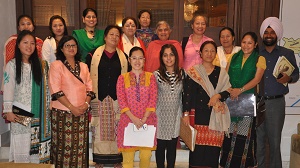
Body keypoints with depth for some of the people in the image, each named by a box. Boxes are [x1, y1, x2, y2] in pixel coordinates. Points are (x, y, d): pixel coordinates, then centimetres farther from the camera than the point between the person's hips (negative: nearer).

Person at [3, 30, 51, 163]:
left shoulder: (40, 65, 9)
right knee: (21, 146, 1)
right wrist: (8, 111, -12)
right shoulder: (12, 65, -2)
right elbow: (8, 88, -6)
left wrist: (48, 109, 6)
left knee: (37, 145, 6)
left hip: (38, 113, 3)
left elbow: (46, 87, 8)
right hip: (20, 113, -3)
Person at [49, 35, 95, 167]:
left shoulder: (83, 66, 14)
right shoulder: (56, 65, -2)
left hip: (82, 112, 4)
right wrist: (72, 107, -15)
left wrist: (86, 103, -7)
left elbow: (89, 87, 11)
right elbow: (56, 90, -11)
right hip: (63, 112, -4)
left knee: (80, 146, 6)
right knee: (64, 145, 0)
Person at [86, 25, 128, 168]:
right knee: (99, 129, 2)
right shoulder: (94, 55, 5)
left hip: (117, 99, 1)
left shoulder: (123, 57, 10)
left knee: (117, 129, 3)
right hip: (99, 98, -1)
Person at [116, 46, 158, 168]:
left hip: (147, 120, 1)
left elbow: (153, 100, -2)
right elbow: (121, 101, -4)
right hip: (128, 120, 0)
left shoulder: (150, 77, 6)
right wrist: (134, 118, -14)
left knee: (146, 155, 3)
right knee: (128, 156, 0)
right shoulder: (123, 78, 5)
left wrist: (143, 119, -12)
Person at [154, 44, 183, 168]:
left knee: (172, 147, 12)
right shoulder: (156, 74, -6)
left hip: (175, 116, 2)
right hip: (161, 116, -2)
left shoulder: (181, 74, 2)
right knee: (160, 146, 10)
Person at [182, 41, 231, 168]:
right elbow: (187, 94, -1)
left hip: (216, 115, 3)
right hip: (198, 114, -2)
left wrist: (218, 95, -9)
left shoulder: (221, 72, 13)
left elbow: (228, 91, 11)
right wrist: (186, 113, -8)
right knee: (198, 147, -4)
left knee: (213, 148, 2)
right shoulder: (193, 72, 4)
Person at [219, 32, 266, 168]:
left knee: (244, 134, -4)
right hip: (231, 99, 3)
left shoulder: (259, 59, 3)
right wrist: (229, 90, -10)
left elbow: (257, 79, -9)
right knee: (230, 133, 3)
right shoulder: (234, 57, 14)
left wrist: (240, 90, -20)